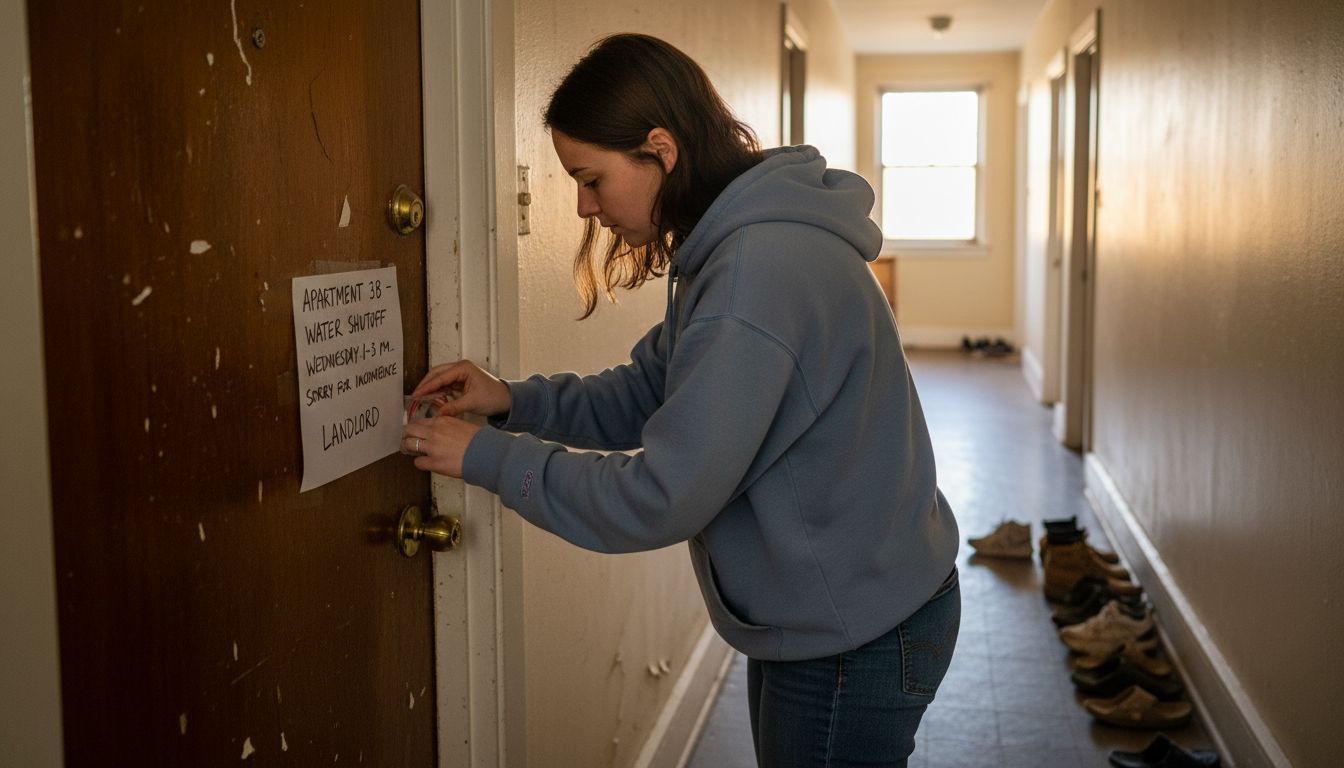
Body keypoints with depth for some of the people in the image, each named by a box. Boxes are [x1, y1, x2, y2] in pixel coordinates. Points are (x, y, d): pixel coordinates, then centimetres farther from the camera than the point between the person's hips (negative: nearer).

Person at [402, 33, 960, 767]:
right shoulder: (724, 249, 4)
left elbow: (661, 499, -28)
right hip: (810, 616, 10)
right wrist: (513, 400, -4)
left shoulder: (762, 271, -29)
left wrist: (487, 456, -18)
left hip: (857, 638, -9)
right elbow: (648, 394, 10)